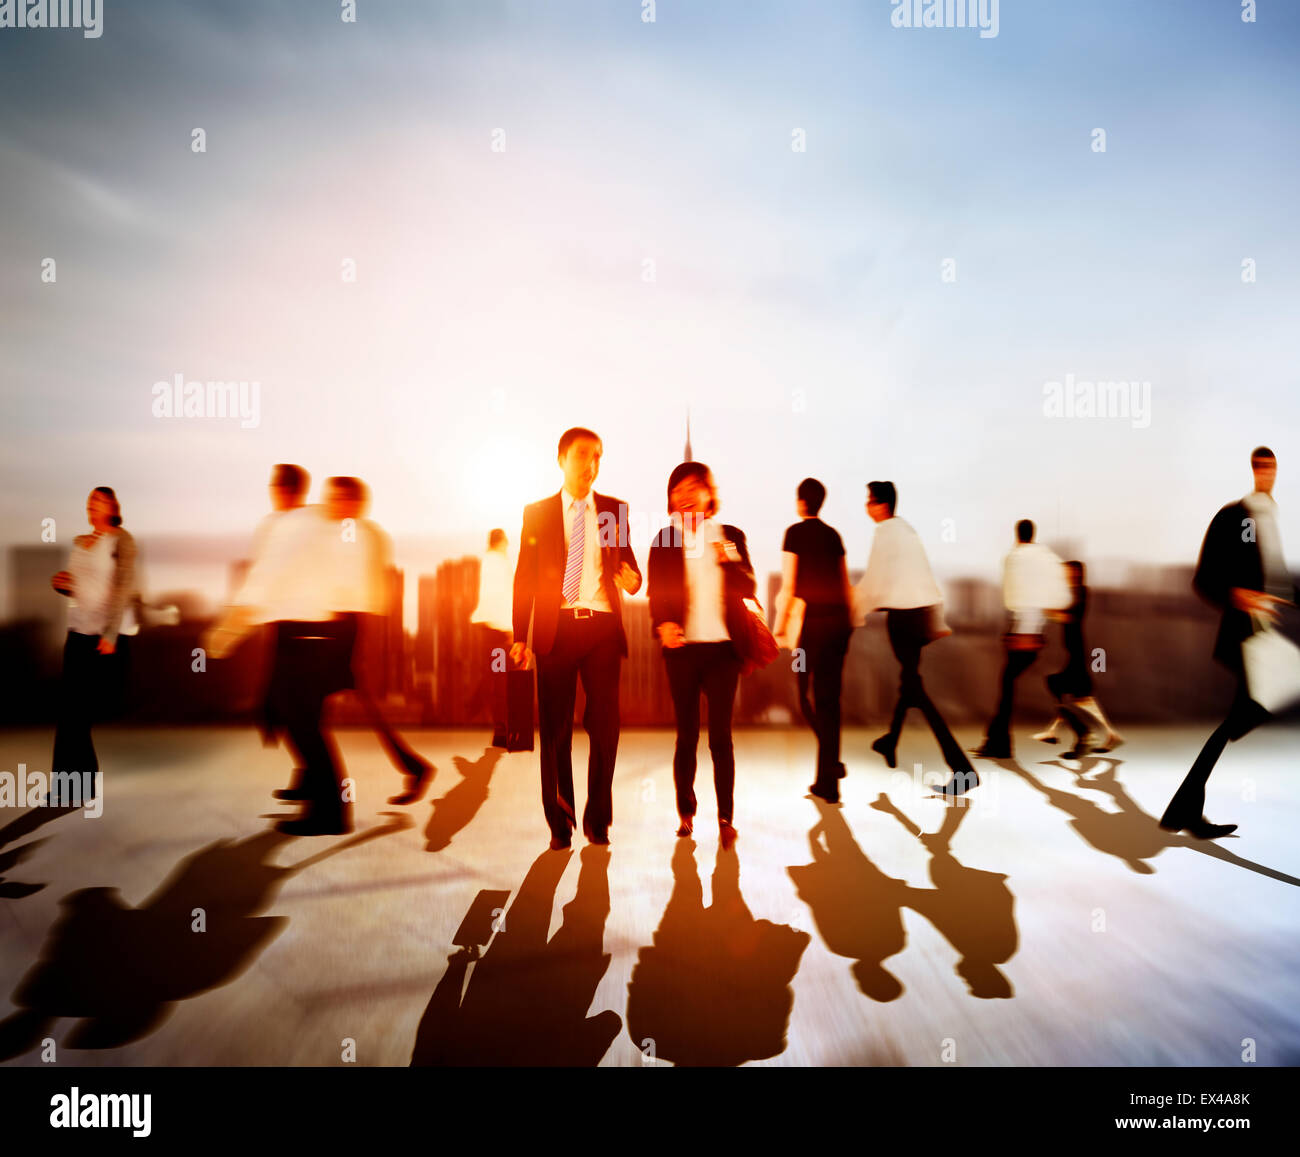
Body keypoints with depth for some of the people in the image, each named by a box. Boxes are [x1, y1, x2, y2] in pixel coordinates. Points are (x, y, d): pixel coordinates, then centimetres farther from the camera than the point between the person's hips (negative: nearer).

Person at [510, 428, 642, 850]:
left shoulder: (615, 510, 11)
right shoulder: (536, 513, 8)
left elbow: (627, 562, 16)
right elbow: (524, 578, 6)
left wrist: (633, 578, -9)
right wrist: (520, 637, -1)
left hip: (602, 628, 1)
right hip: (556, 629, 0)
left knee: (605, 726, 1)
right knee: (555, 730, 5)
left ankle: (597, 820, 17)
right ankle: (560, 823, 18)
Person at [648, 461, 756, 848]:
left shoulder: (732, 537, 8)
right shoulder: (665, 539, 5)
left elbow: (749, 588, 2)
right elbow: (656, 591, 0)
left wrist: (729, 560, -16)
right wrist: (662, 624, -19)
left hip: (722, 646, 0)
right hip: (682, 647, 0)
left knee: (721, 735, 0)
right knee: (686, 735, 6)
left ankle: (726, 818, 9)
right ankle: (686, 813, 20)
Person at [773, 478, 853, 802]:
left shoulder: (796, 532, -4)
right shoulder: (833, 535, 12)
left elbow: (788, 585, -9)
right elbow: (844, 583, 15)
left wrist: (779, 628, -4)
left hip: (812, 621, -6)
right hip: (839, 620, 6)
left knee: (808, 695, 8)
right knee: (829, 696, 9)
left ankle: (832, 762, -4)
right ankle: (825, 780, 11)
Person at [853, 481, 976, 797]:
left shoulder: (885, 533, -10)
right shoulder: (907, 529, 15)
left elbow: (874, 581, -11)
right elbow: (925, 576, 18)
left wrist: (856, 616, 0)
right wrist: (938, 620, 23)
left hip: (902, 613, -9)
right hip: (922, 609, 9)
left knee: (916, 690, -6)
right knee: (910, 678, 21)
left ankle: (962, 769, -10)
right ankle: (891, 742, 40)